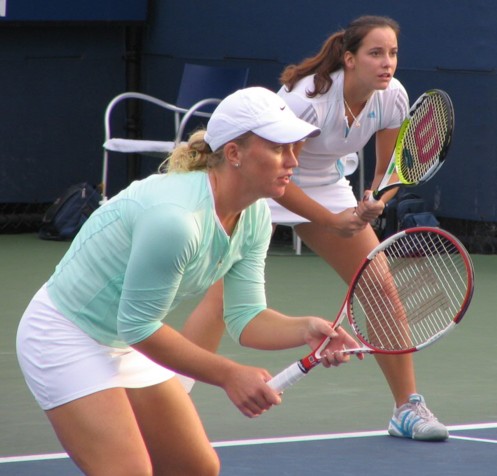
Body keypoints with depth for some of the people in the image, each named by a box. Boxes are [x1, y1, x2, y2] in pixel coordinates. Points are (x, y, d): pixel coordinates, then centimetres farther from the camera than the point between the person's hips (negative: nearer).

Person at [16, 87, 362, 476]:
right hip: (65, 338, -9)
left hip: (126, 347, 10)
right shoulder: (175, 218, -33)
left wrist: (306, 330, -23)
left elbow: (246, 317, -3)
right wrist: (228, 374, -27)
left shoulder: (256, 217, -6)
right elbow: (137, 326, -26)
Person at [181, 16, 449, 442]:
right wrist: (331, 221, -25)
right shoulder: (309, 97, -31)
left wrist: (374, 203, -24)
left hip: (327, 187, 5)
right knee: (223, 296, -19)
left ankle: (408, 407, 11)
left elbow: (387, 171, -3)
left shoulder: (393, 97, -15)